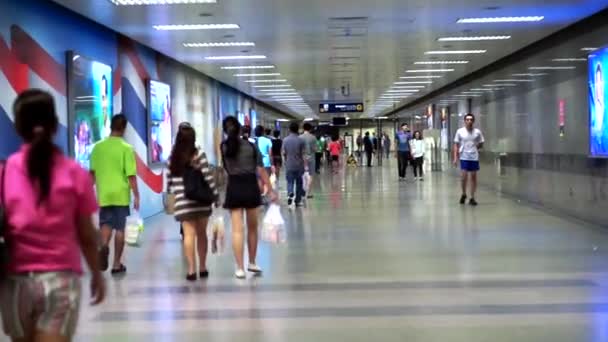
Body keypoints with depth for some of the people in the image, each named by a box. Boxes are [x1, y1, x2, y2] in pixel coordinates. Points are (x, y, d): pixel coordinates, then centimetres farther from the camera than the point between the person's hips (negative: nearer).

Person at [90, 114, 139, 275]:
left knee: (106, 224, 13)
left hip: (104, 194, 2)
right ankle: (117, 264, 12)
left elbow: (92, 172, 7)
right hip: (121, 194, -2)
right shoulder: (126, 148, -9)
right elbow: (131, 175, -11)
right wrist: (136, 196, -4)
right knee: (120, 228, 8)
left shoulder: (98, 147, 2)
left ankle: (103, 247, -17)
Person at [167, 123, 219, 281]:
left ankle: (192, 269, -6)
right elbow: (208, 178, -7)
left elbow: (169, 180, 5)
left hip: (182, 201, 1)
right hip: (201, 199, -1)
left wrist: (174, 192, 22)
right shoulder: (199, 154, -5)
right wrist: (216, 196, 0)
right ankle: (202, 268, 18)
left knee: (189, 234, 0)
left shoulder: (172, 157, 2)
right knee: (201, 233, 11)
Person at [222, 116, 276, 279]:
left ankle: (240, 268, -4)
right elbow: (261, 170, -5)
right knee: (252, 228, 15)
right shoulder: (250, 146, -3)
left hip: (233, 188, 0)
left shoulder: (223, 147, 0)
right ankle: (252, 263, 25)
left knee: (237, 230, 1)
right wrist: (271, 190, -2)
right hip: (251, 187, 0)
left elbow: (226, 169, 4)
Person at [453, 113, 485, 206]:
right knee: (464, 176, -8)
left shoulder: (477, 132, 3)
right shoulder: (460, 131, 1)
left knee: (473, 177, 3)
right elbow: (456, 145, 3)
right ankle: (463, 194, 16)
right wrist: (455, 157, -3)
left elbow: (481, 144, 12)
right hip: (464, 157, -1)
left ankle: (472, 198, 11)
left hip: (474, 158, 1)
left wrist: (475, 147, -5)